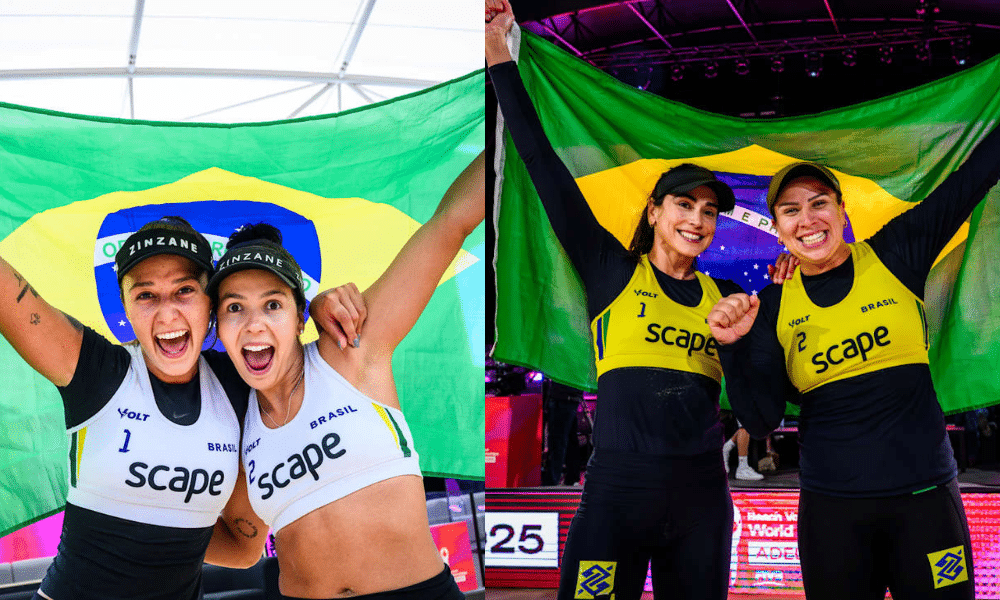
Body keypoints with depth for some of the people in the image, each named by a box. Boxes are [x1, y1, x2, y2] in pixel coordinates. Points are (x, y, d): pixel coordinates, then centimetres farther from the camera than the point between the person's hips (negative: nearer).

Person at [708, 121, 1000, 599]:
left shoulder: (893, 256, 1)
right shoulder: (773, 306, 2)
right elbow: (761, 420, -4)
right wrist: (733, 347, -17)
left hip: (925, 497, 0)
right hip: (833, 509, 1)